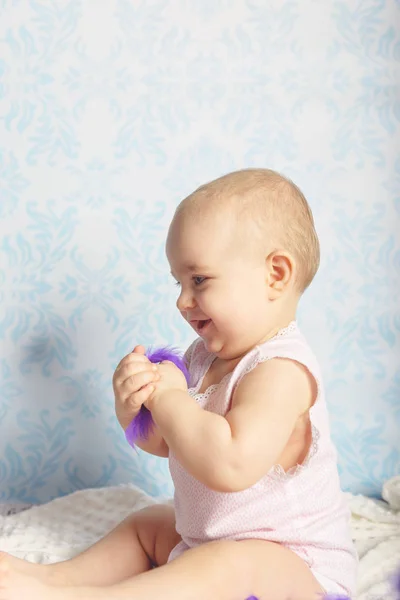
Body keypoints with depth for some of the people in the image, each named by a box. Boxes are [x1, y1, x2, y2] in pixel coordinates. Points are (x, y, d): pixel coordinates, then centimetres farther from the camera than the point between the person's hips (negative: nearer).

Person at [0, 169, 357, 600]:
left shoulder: (280, 371, -26)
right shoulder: (205, 355, 4)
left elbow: (231, 464, -41)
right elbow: (162, 442, 9)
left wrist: (169, 399, -27)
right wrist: (132, 405, -14)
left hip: (293, 564, -10)